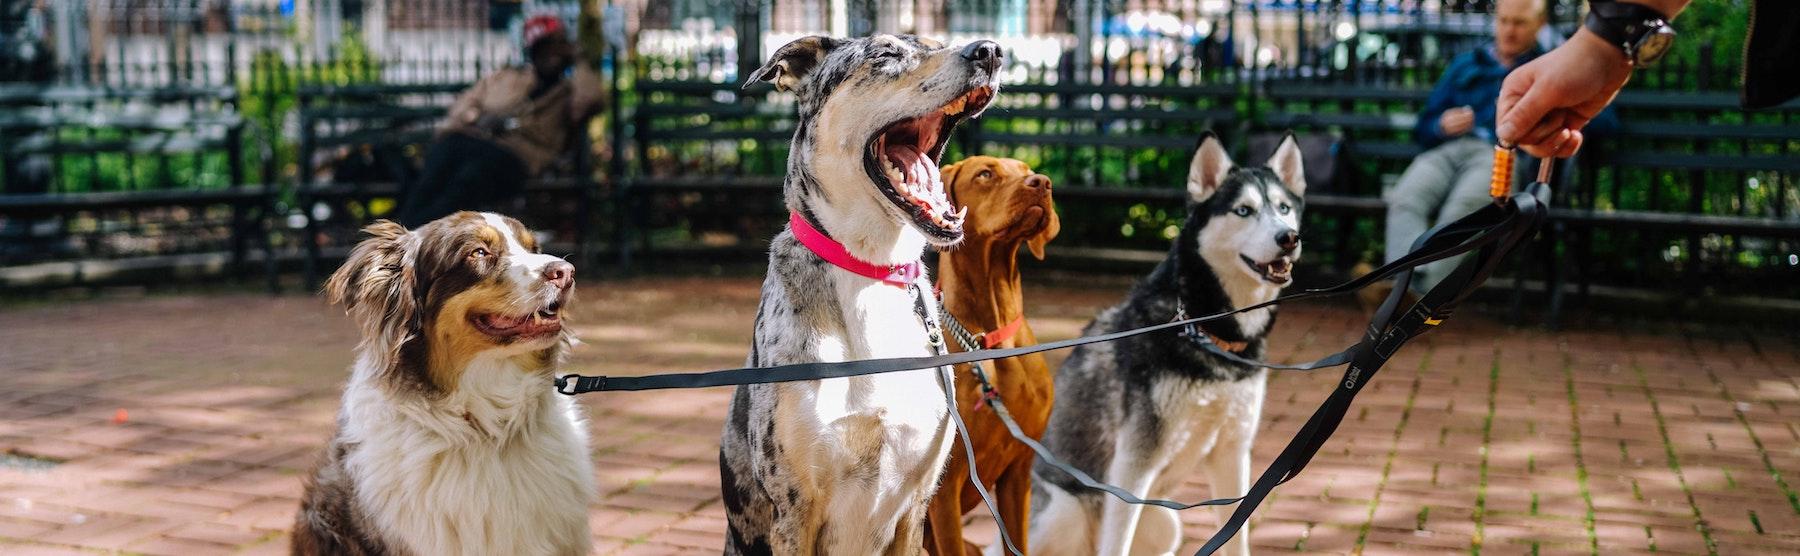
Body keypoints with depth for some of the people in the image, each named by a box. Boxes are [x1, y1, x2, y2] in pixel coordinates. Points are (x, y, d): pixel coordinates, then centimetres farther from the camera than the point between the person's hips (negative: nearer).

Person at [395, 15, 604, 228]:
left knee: (468, 181, -35)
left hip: (512, 150, -4)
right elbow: (465, 102, 25)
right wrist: (478, 118, 2)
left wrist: (575, 61, 13)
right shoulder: (504, 77, 33)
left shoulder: (571, 89, 24)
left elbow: (592, 97, 0)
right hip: (466, 136, 4)